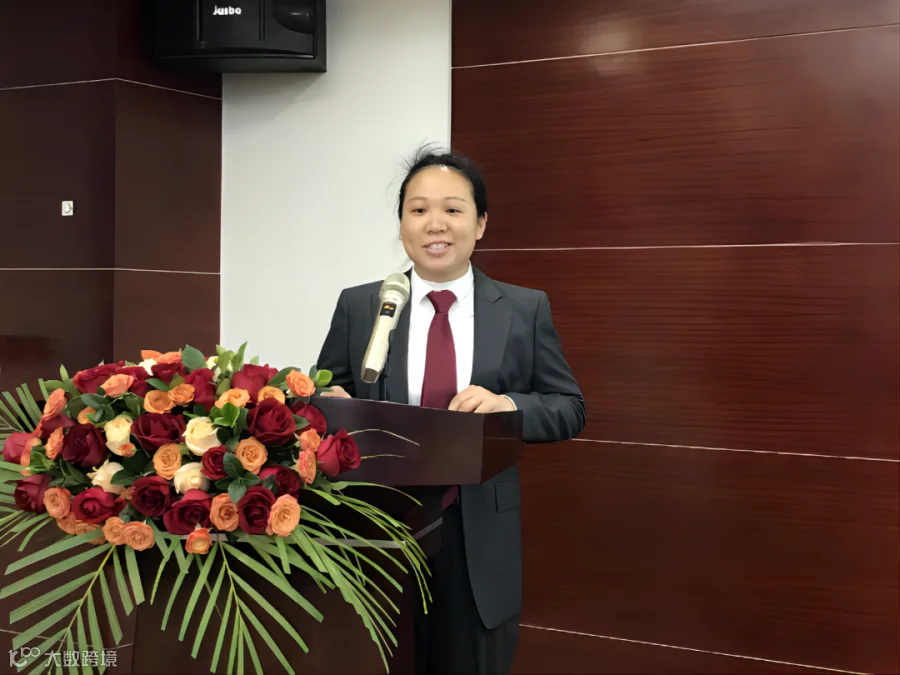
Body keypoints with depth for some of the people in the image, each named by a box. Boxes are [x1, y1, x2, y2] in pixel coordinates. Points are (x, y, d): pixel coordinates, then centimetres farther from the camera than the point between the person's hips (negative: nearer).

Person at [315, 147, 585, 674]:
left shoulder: (526, 310, 1)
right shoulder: (357, 306, 2)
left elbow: (570, 409, 1)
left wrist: (508, 406, -18)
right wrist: (331, 402, -15)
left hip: (481, 541, 0)